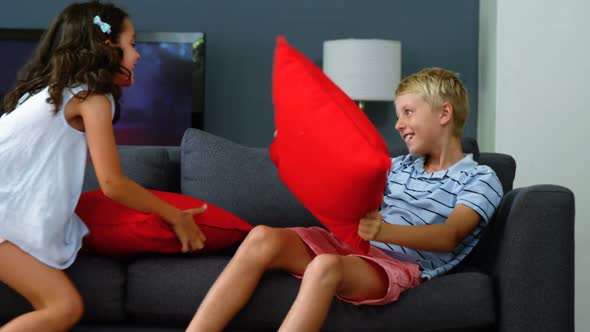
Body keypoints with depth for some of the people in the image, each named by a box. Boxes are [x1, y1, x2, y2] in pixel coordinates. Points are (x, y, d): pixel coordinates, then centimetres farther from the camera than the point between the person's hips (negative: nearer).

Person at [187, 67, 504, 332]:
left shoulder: (481, 179, 6)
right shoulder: (400, 166, 26)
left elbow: (450, 236, -13)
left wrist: (384, 230, -31)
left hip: (400, 265, -6)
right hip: (352, 247, 6)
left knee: (326, 266, -39)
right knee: (262, 238, -22)